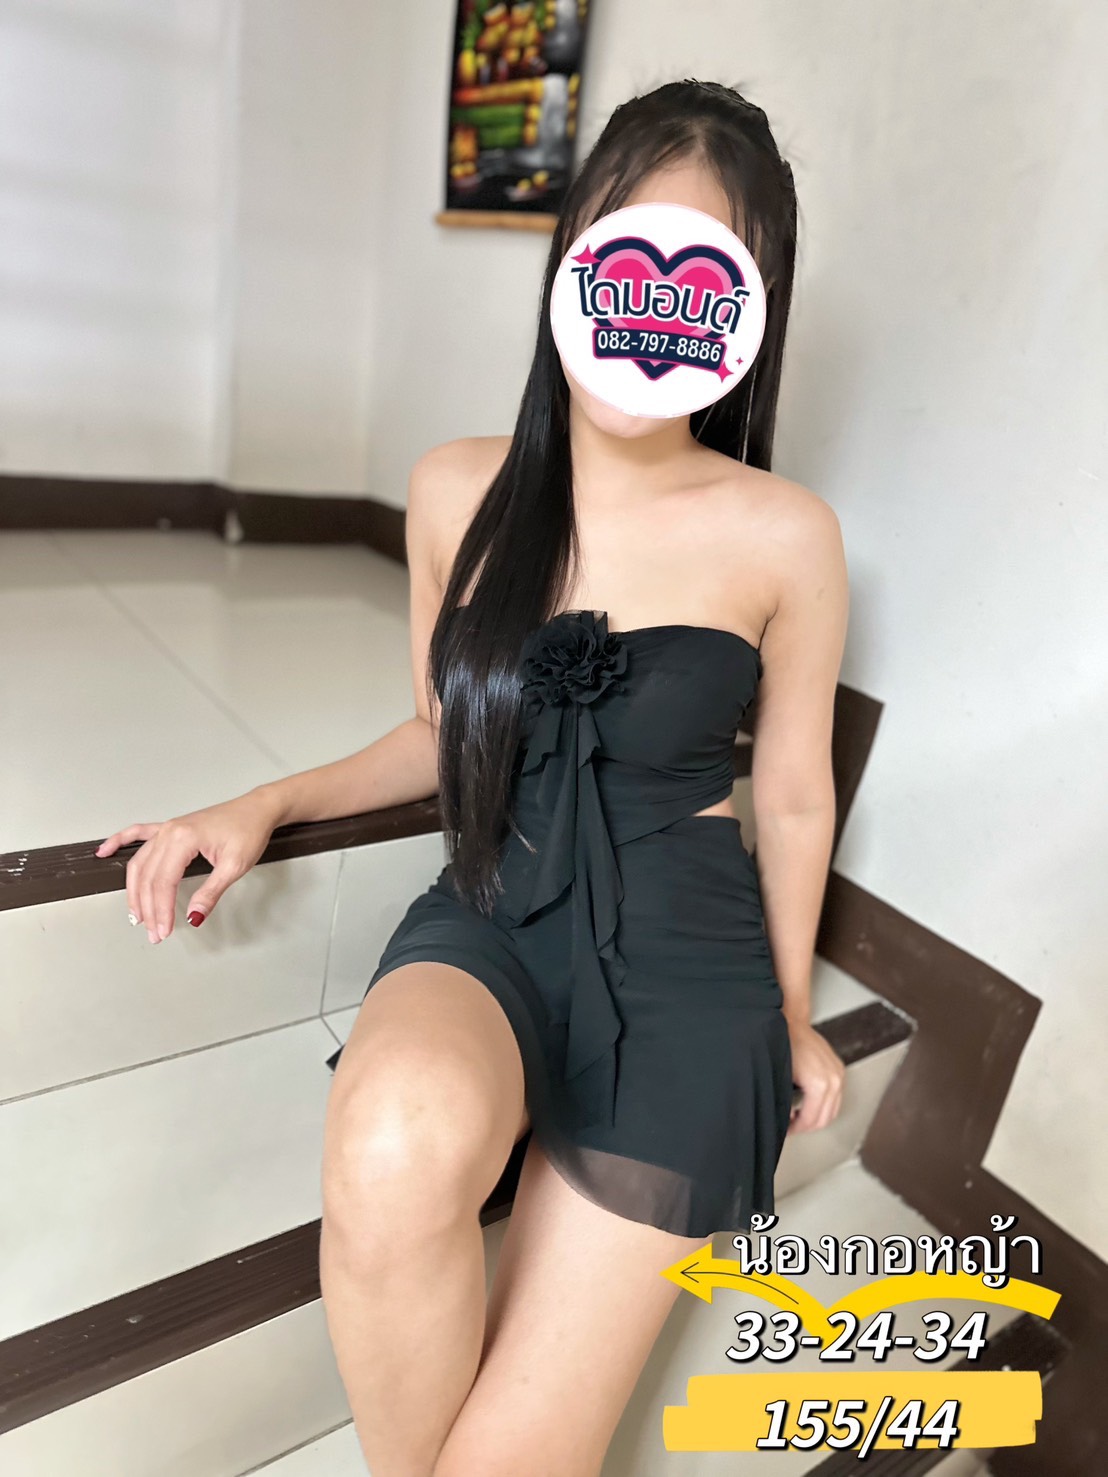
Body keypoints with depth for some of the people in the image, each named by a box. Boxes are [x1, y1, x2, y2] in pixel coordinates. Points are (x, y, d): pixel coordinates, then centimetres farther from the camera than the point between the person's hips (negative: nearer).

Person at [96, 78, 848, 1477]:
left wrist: (792, 1019, 15)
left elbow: (791, 798, 4)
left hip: (684, 957, -1)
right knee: (398, 1142, -33)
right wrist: (265, 806, -1)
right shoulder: (459, 490, 1)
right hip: (490, 921, 2)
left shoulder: (783, 536, -7)